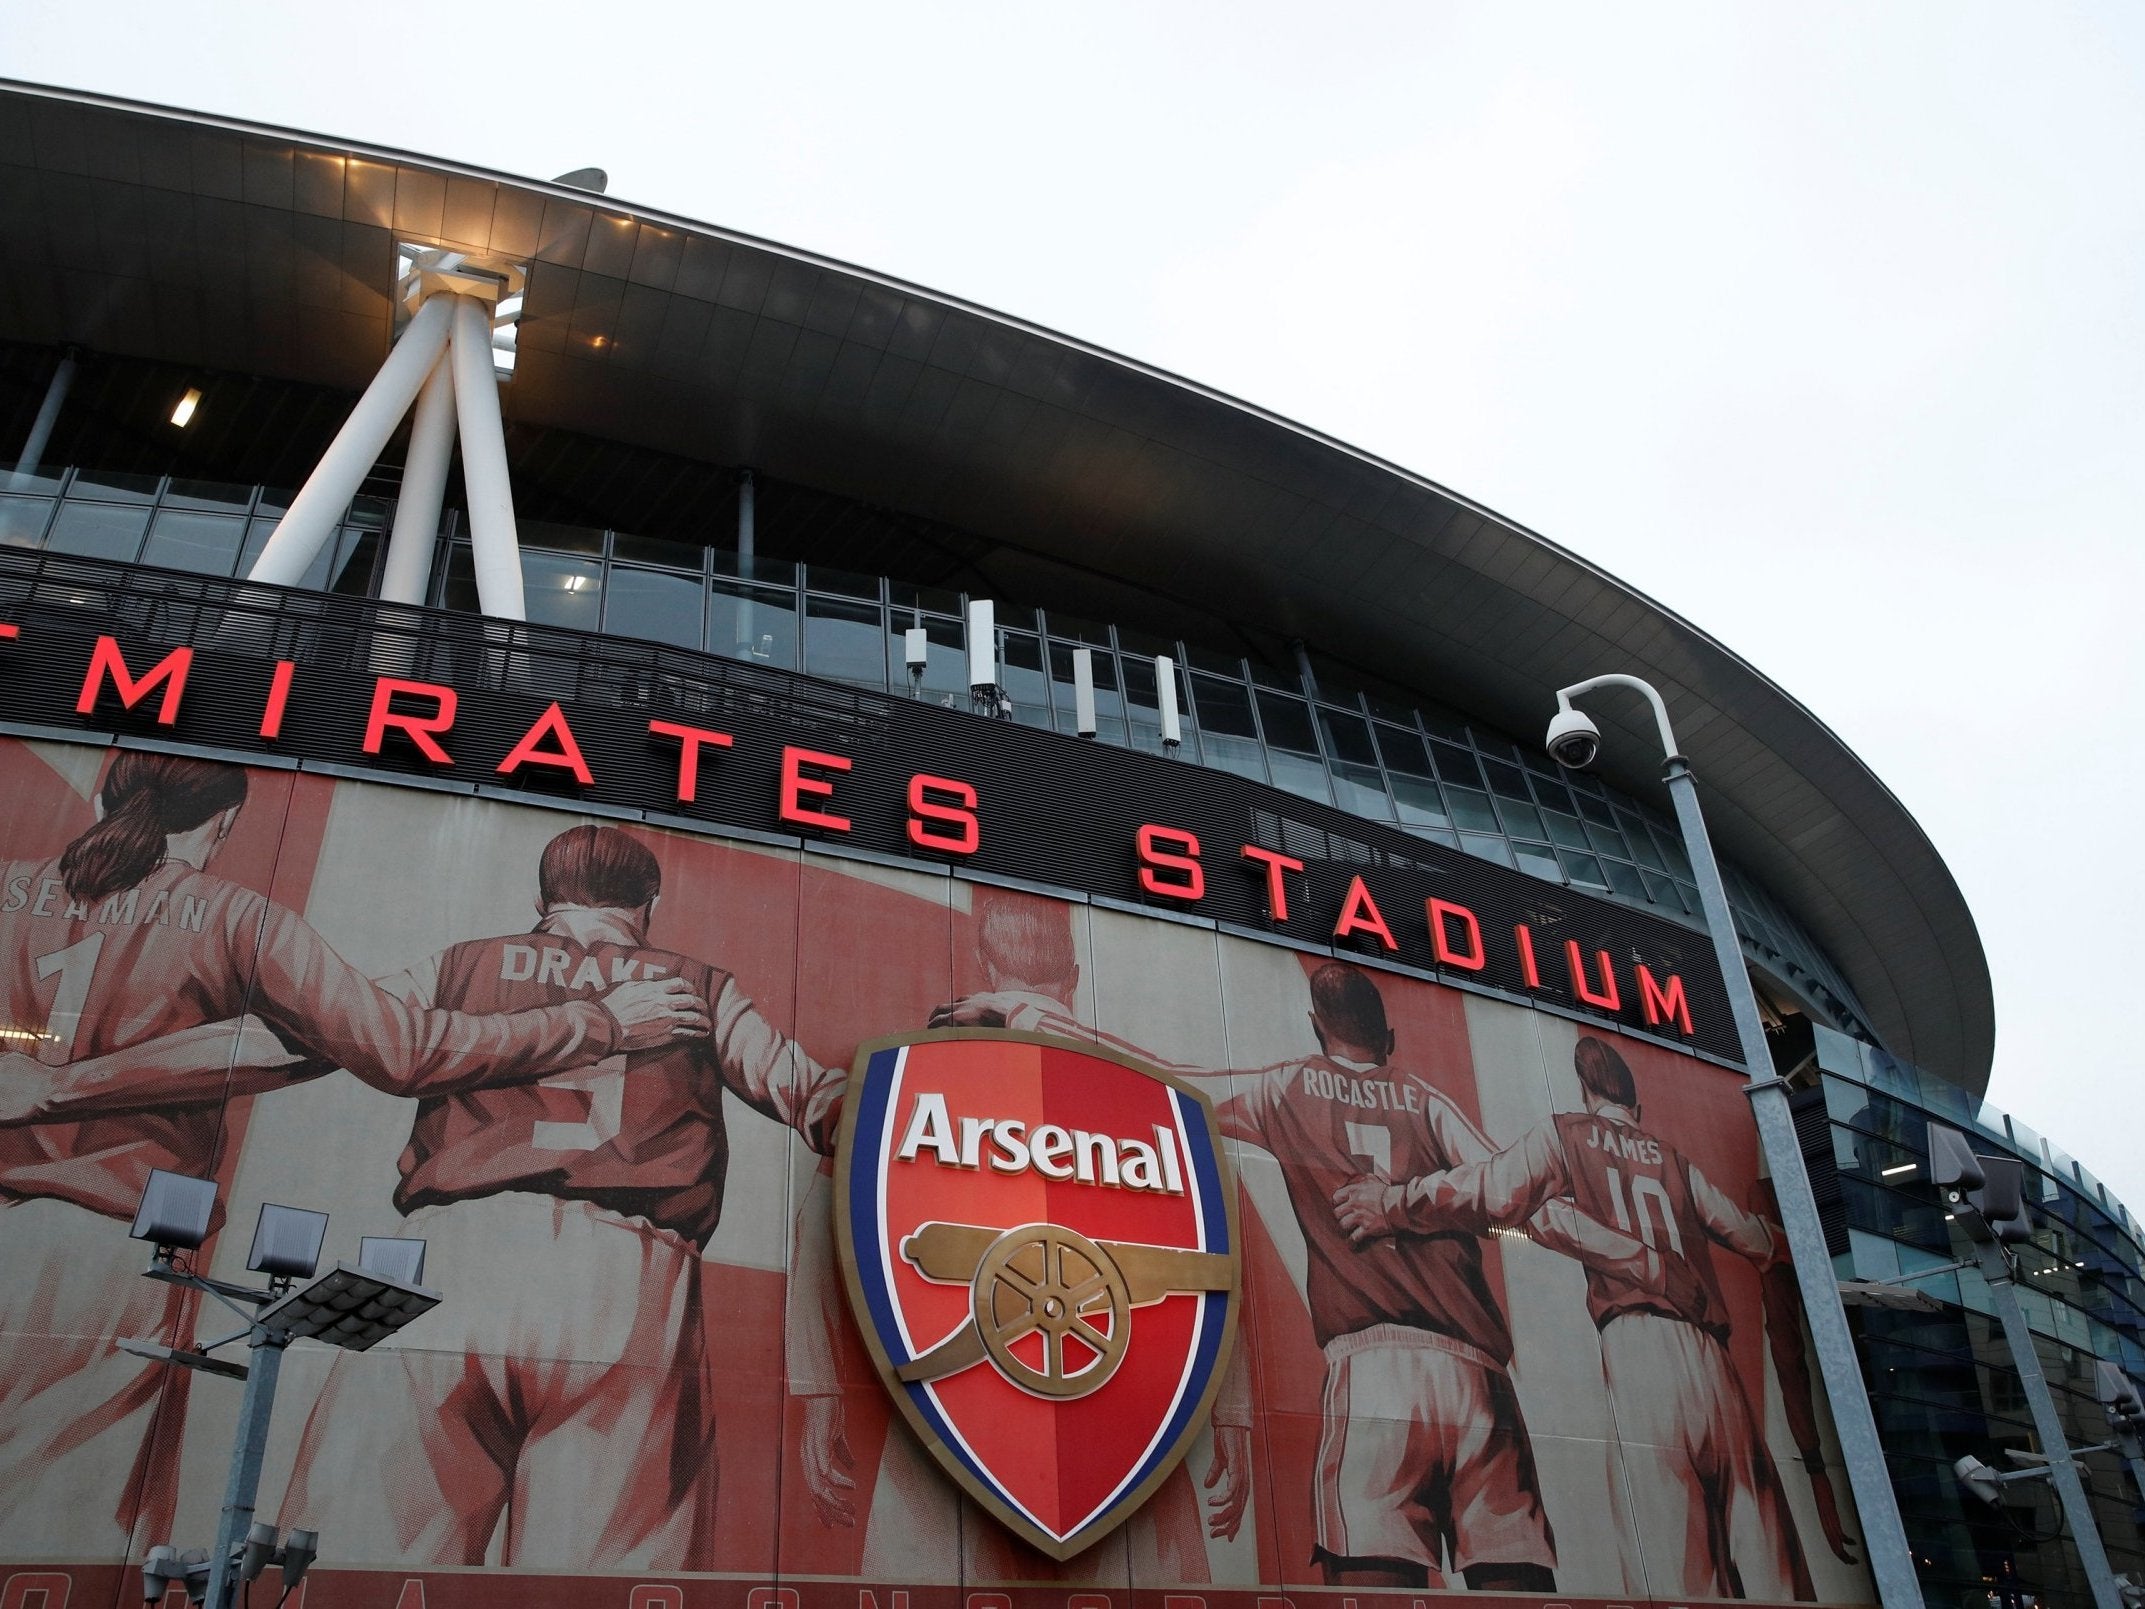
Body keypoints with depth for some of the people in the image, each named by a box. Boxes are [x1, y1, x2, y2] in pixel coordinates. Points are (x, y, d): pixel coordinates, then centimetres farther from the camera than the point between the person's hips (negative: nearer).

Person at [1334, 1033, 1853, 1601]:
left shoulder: (1568, 1133, 11)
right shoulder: (1672, 1156, 25)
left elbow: (1496, 1188, -6)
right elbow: (1751, 1237, 36)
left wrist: (1394, 1204, -1)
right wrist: (1773, 1236, 59)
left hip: (1638, 1341, -4)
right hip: (1708, 1351, 4)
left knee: (1678, 1544, -8)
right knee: (1756, 1529, 3)